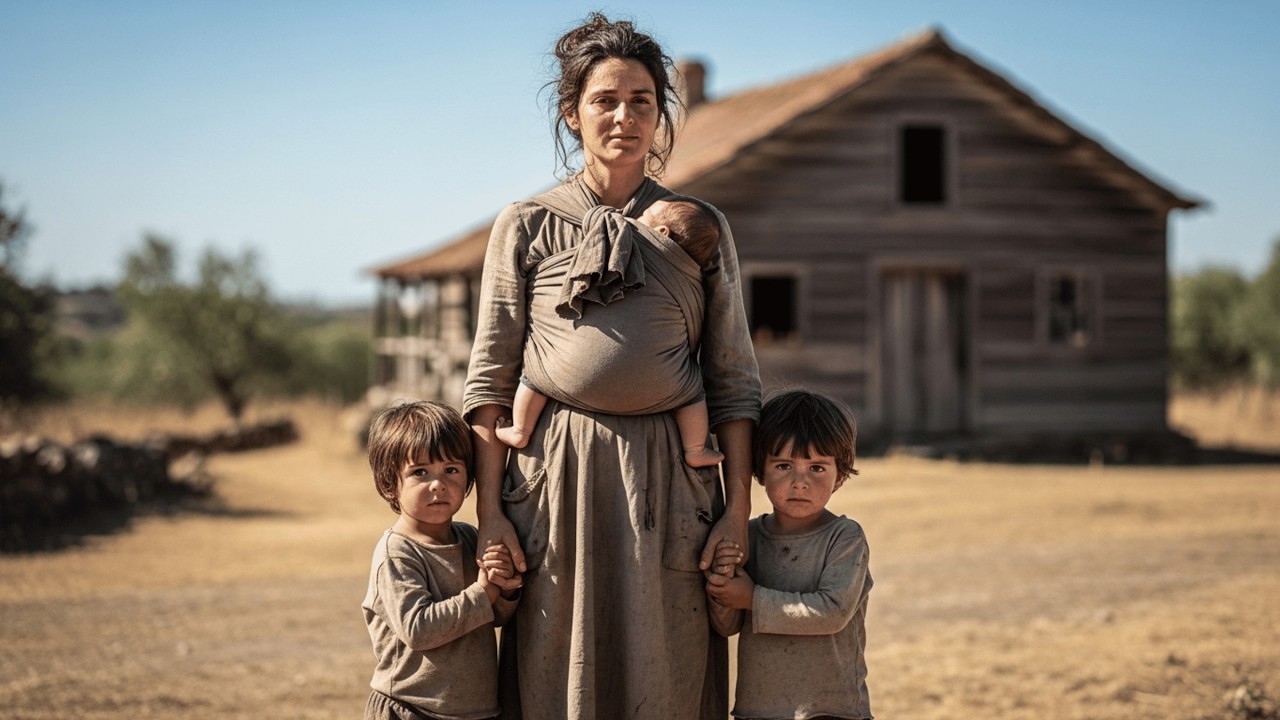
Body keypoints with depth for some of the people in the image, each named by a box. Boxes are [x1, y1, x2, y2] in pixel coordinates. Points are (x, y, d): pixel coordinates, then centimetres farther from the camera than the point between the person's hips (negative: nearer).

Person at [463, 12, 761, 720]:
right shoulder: (525, 227, 4)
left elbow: (733, 378, 7)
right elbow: (490, 379, 2)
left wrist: (738, 509, 0)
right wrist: (488, 511, -5)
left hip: (668, 480, 1)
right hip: (555, 475, -1)